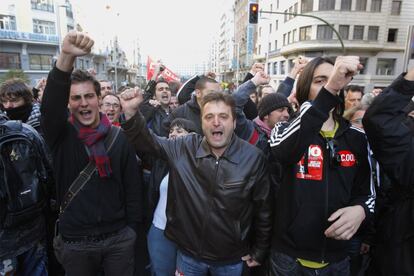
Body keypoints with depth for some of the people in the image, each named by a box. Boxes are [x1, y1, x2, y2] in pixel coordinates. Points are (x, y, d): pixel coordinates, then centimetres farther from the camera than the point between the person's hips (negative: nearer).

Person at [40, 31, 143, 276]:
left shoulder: (119, 137, -4)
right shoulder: (61, 135, -5)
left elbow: (133, 186, -1)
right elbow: (51, 104, -27)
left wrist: (133, 228, 0)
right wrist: (66, 57, -41)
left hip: (119, 237, 0)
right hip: (74, 241, 1)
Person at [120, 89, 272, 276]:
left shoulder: (253, 157, -15)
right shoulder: (184, 148, -10)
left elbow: (262, 208, -6)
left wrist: (259, 251, 2)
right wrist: (131, 113, -25)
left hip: (231, 259, -1)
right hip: (188, 253, 2)